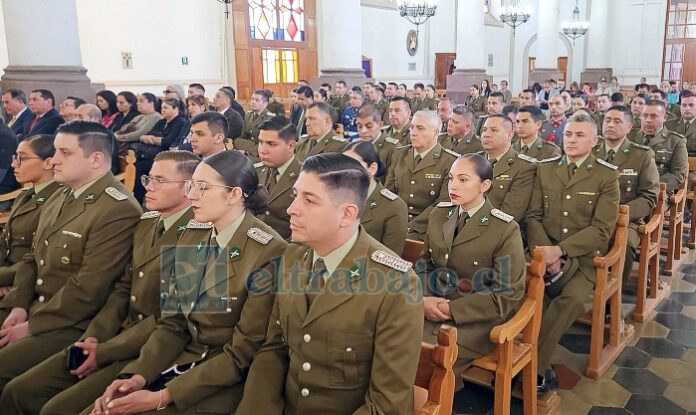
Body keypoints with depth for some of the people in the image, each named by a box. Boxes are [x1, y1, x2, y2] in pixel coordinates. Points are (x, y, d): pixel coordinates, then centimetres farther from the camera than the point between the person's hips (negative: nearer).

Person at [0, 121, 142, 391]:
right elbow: (32, 258, 16)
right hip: (33, 308, 9)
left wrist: (31, 326, -15)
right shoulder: (58, 198, 12)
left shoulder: (119, 211, -21)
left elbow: (88, 289, -22)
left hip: (74, 326, -9)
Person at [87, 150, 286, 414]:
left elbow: (242, 354, -16)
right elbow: (173, 322, 5)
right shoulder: (192, 236, 3)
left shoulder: (268, 253, -19)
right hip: (184, 359, 6)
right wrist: (138, 374, -10)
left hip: (227, 382, -6)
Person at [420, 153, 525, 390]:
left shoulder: (505, 229, -10)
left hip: (478, 319, -5)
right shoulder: (439, 214, 7)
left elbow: (508, 294, -11)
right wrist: (423, 299, -9)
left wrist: (453, 308, -16)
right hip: (433, 308, 5)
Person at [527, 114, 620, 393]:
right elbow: (533, 216, 7)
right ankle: (541, 367, -17)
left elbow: (602, 229, -8)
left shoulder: (607, 176, 1)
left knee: (573, 298, -33)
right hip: (547, 252, 2)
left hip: (584, 257, -2)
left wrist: (559, 250, -20)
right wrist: (545, 252, -11)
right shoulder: (545, 168, 12)